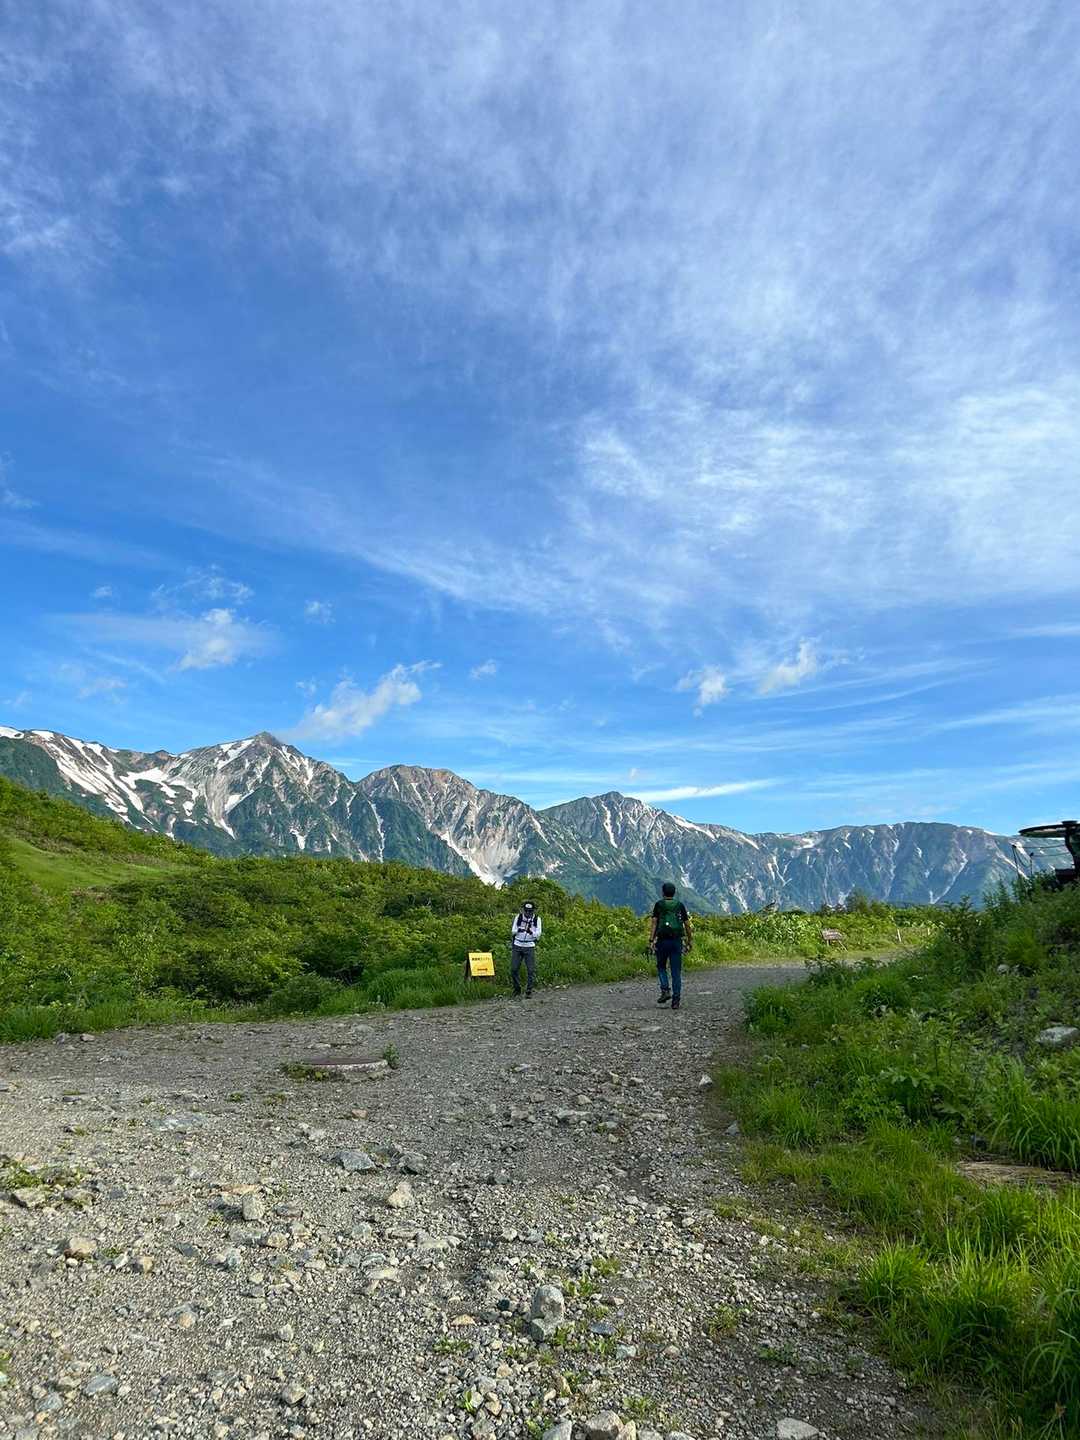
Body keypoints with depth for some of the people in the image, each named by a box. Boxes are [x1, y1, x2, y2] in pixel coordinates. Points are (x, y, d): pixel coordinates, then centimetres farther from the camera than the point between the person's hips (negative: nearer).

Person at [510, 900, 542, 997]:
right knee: (514, 969, 2)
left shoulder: (537, 919, -2)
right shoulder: (518, 917, 0)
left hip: (529, 947, -1)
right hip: (517, 946, 1)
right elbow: (513, 931, 1)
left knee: (531, 970, -6)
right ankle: (517, 989, 19)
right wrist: (518, 930, -22)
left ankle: (528, 991, 3)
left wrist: (530, 932, -28)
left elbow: (538, 934, -7)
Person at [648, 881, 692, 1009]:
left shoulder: (659, 905, 3)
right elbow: (687, 925, 7)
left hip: (662, 941, -1)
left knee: (661, 967, 17)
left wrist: (651, 940, -10)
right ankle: (676, 999, 1)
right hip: (677, 941, 1)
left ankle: (665, 990, -2)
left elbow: (654, 922, -7)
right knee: (676, 971, 5)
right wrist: (690, 942, 15)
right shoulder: (680, 905, 8)